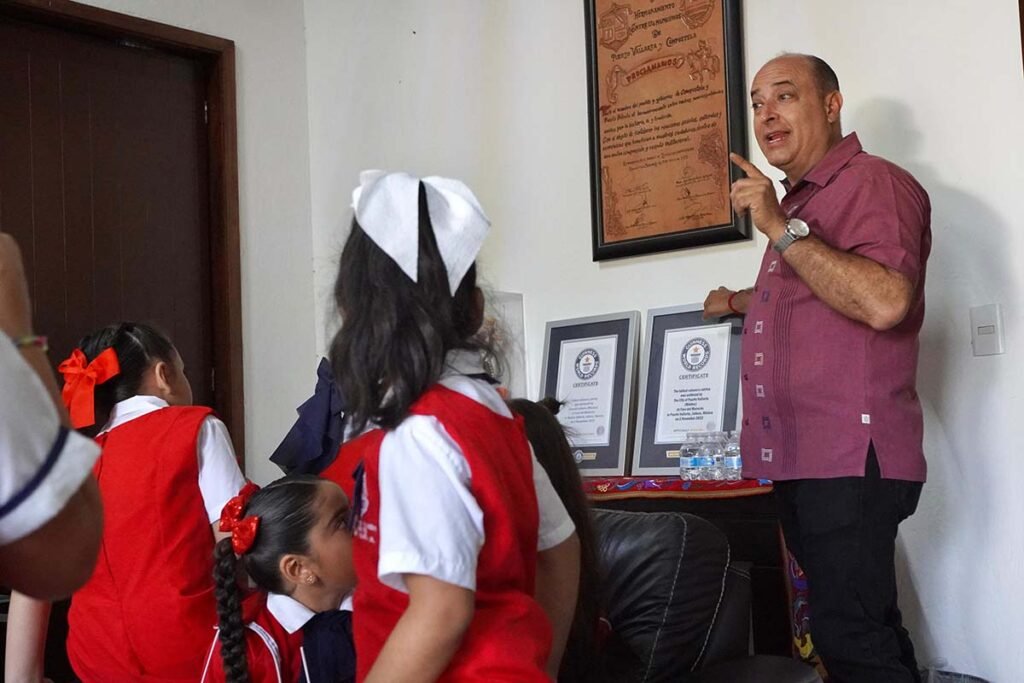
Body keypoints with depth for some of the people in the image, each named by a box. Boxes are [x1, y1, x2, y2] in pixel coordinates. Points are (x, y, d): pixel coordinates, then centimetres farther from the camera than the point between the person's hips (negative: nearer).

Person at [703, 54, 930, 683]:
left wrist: (781, 229, -21)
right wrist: (743, 302, 31)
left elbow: (884, 301, -25)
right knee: (868, 630, 14)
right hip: (798, 459, 9)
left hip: (852, 459, -9)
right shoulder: (801, 202, 22)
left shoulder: (874, 183, -7)